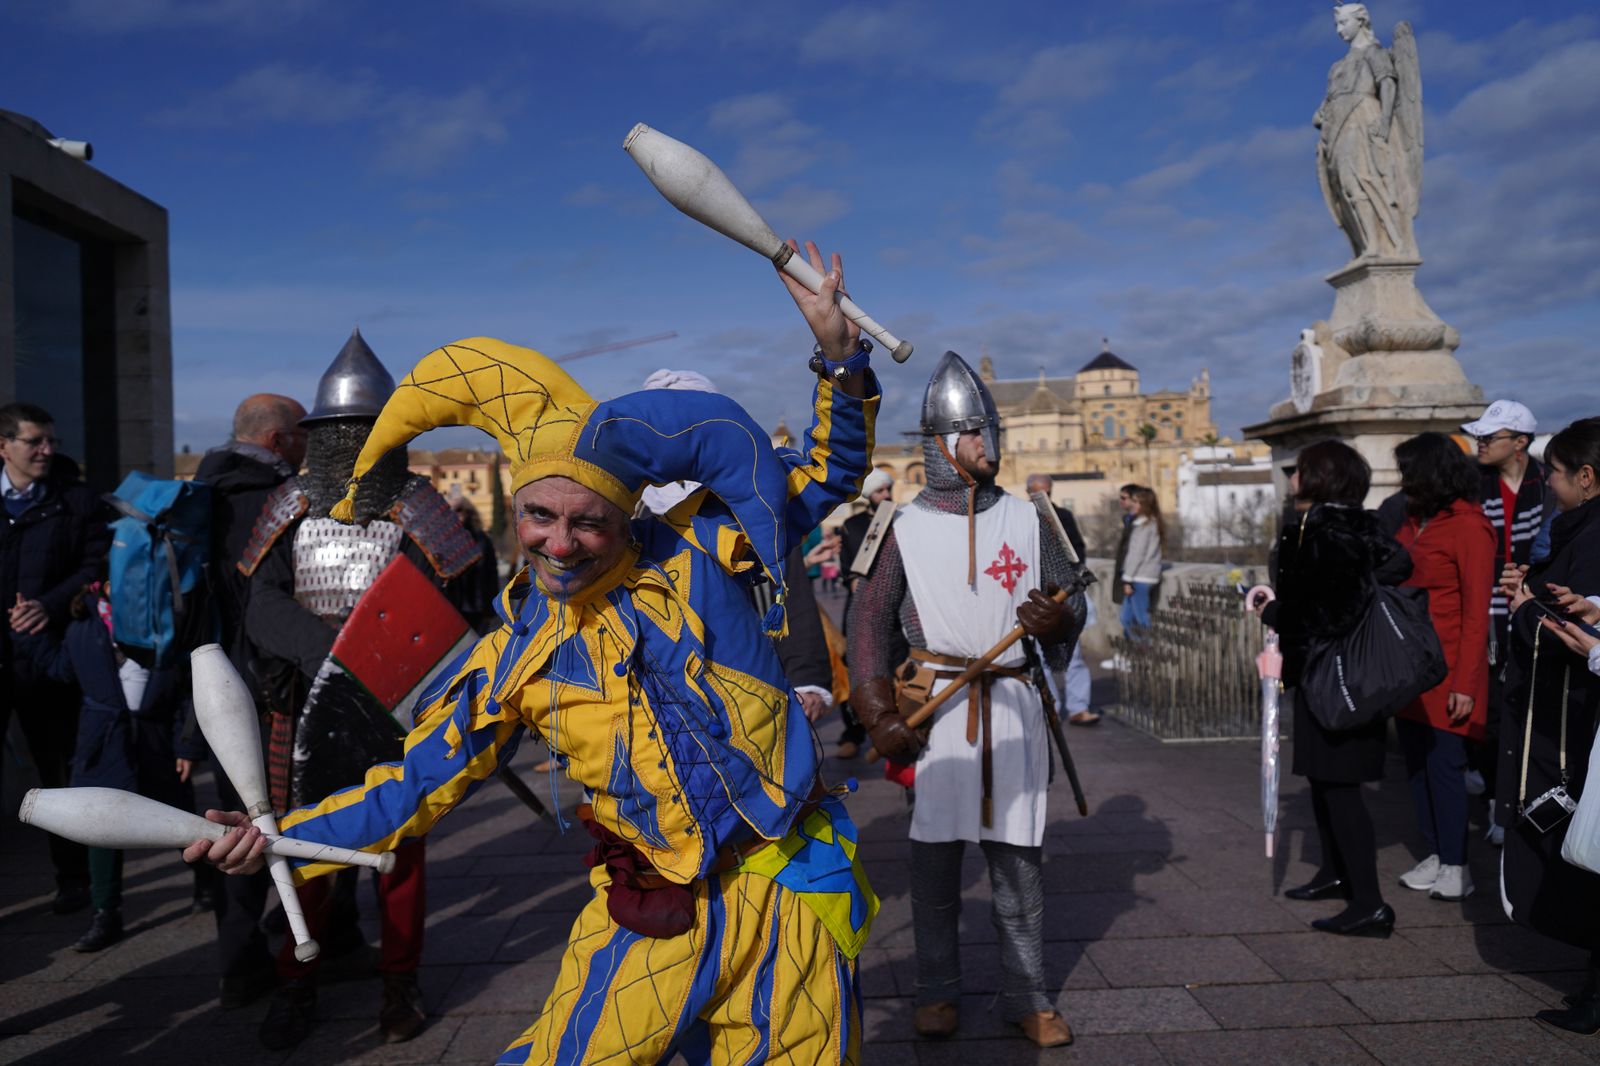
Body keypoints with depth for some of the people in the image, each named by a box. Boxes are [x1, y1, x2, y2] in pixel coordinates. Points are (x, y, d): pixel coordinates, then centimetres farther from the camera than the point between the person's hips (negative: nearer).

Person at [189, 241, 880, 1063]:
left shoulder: (696, 556, -7)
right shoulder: (517, 657, 0)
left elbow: (827, 475, 2)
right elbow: (419, 781, 8)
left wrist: (839, 353, -10)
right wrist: (282, 838, 0)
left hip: (781, 901, -1)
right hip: (649, 919, 2)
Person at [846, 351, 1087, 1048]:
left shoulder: (1027, 520, 7)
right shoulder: (906, 527, 2)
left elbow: (1073, 599, 12)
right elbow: (869, 621, 0)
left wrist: (1057, 619, -13)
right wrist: (881, 717, -8)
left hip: (1013, 704, 2)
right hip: (936, 703, -1)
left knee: (1017, 852, 7)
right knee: (935, 851, 4)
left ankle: (1025, 994, 21)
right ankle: (937, 992, 20)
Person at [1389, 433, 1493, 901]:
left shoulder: (1469, 528, -10)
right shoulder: (1412, 522, 12)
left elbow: (1476, 613, -13)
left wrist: (1465, 683, -16)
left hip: (1445, 671, -7)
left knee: (1443, 765, -2)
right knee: (1417, 765, 10)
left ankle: (1456, 868, 10)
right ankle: (1437, 857, 21)